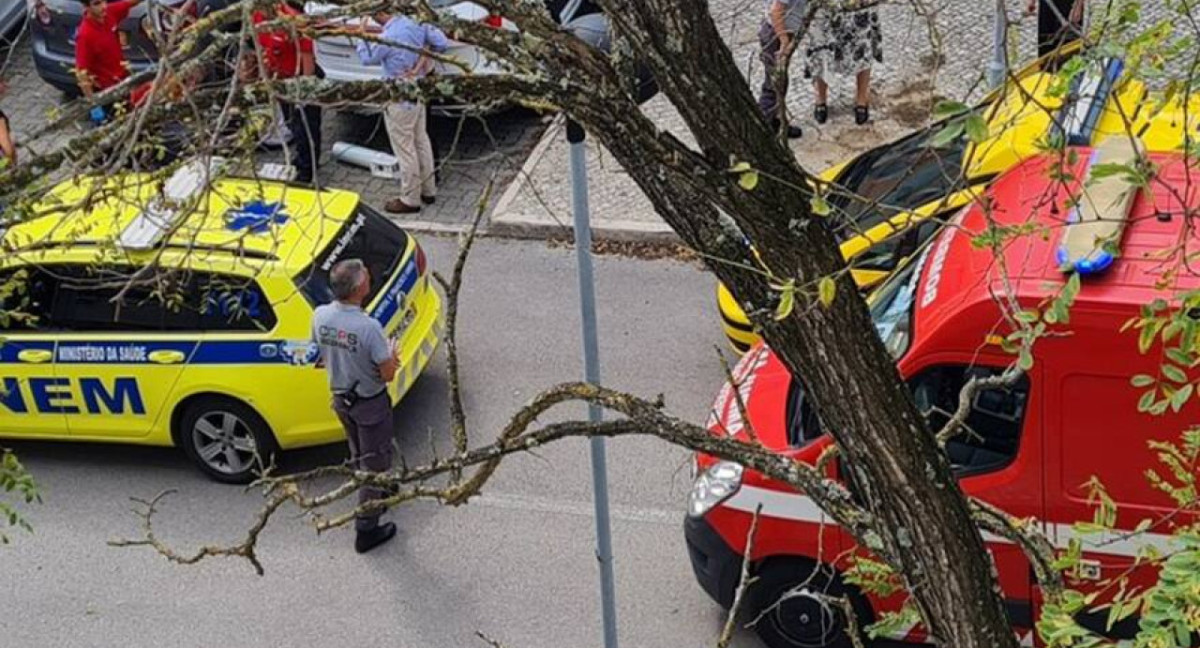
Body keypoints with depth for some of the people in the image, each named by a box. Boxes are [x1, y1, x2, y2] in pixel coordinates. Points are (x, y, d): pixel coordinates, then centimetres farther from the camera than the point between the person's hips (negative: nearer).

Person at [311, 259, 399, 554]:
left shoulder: (320, 316, -15)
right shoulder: (369, 327, -33)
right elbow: (388, 374, -23)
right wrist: (391, 355, -3)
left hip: (340, 398, 6)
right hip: (370, 403, -6)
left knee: (359, 455, 28)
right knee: (374, 463, 11)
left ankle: (375, 493, 52)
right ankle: (366, 531, 20)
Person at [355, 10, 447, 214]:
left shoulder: (387, 38, -25)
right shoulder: (415, 25, -6)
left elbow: (368, 58, -6)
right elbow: (442, 44, -1)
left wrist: (362, 37, 9)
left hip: (400, 101, -8)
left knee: (405, 149, 3)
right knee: (421, 142, 19)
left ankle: (410, 200, 13)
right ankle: (428, 190, 32)